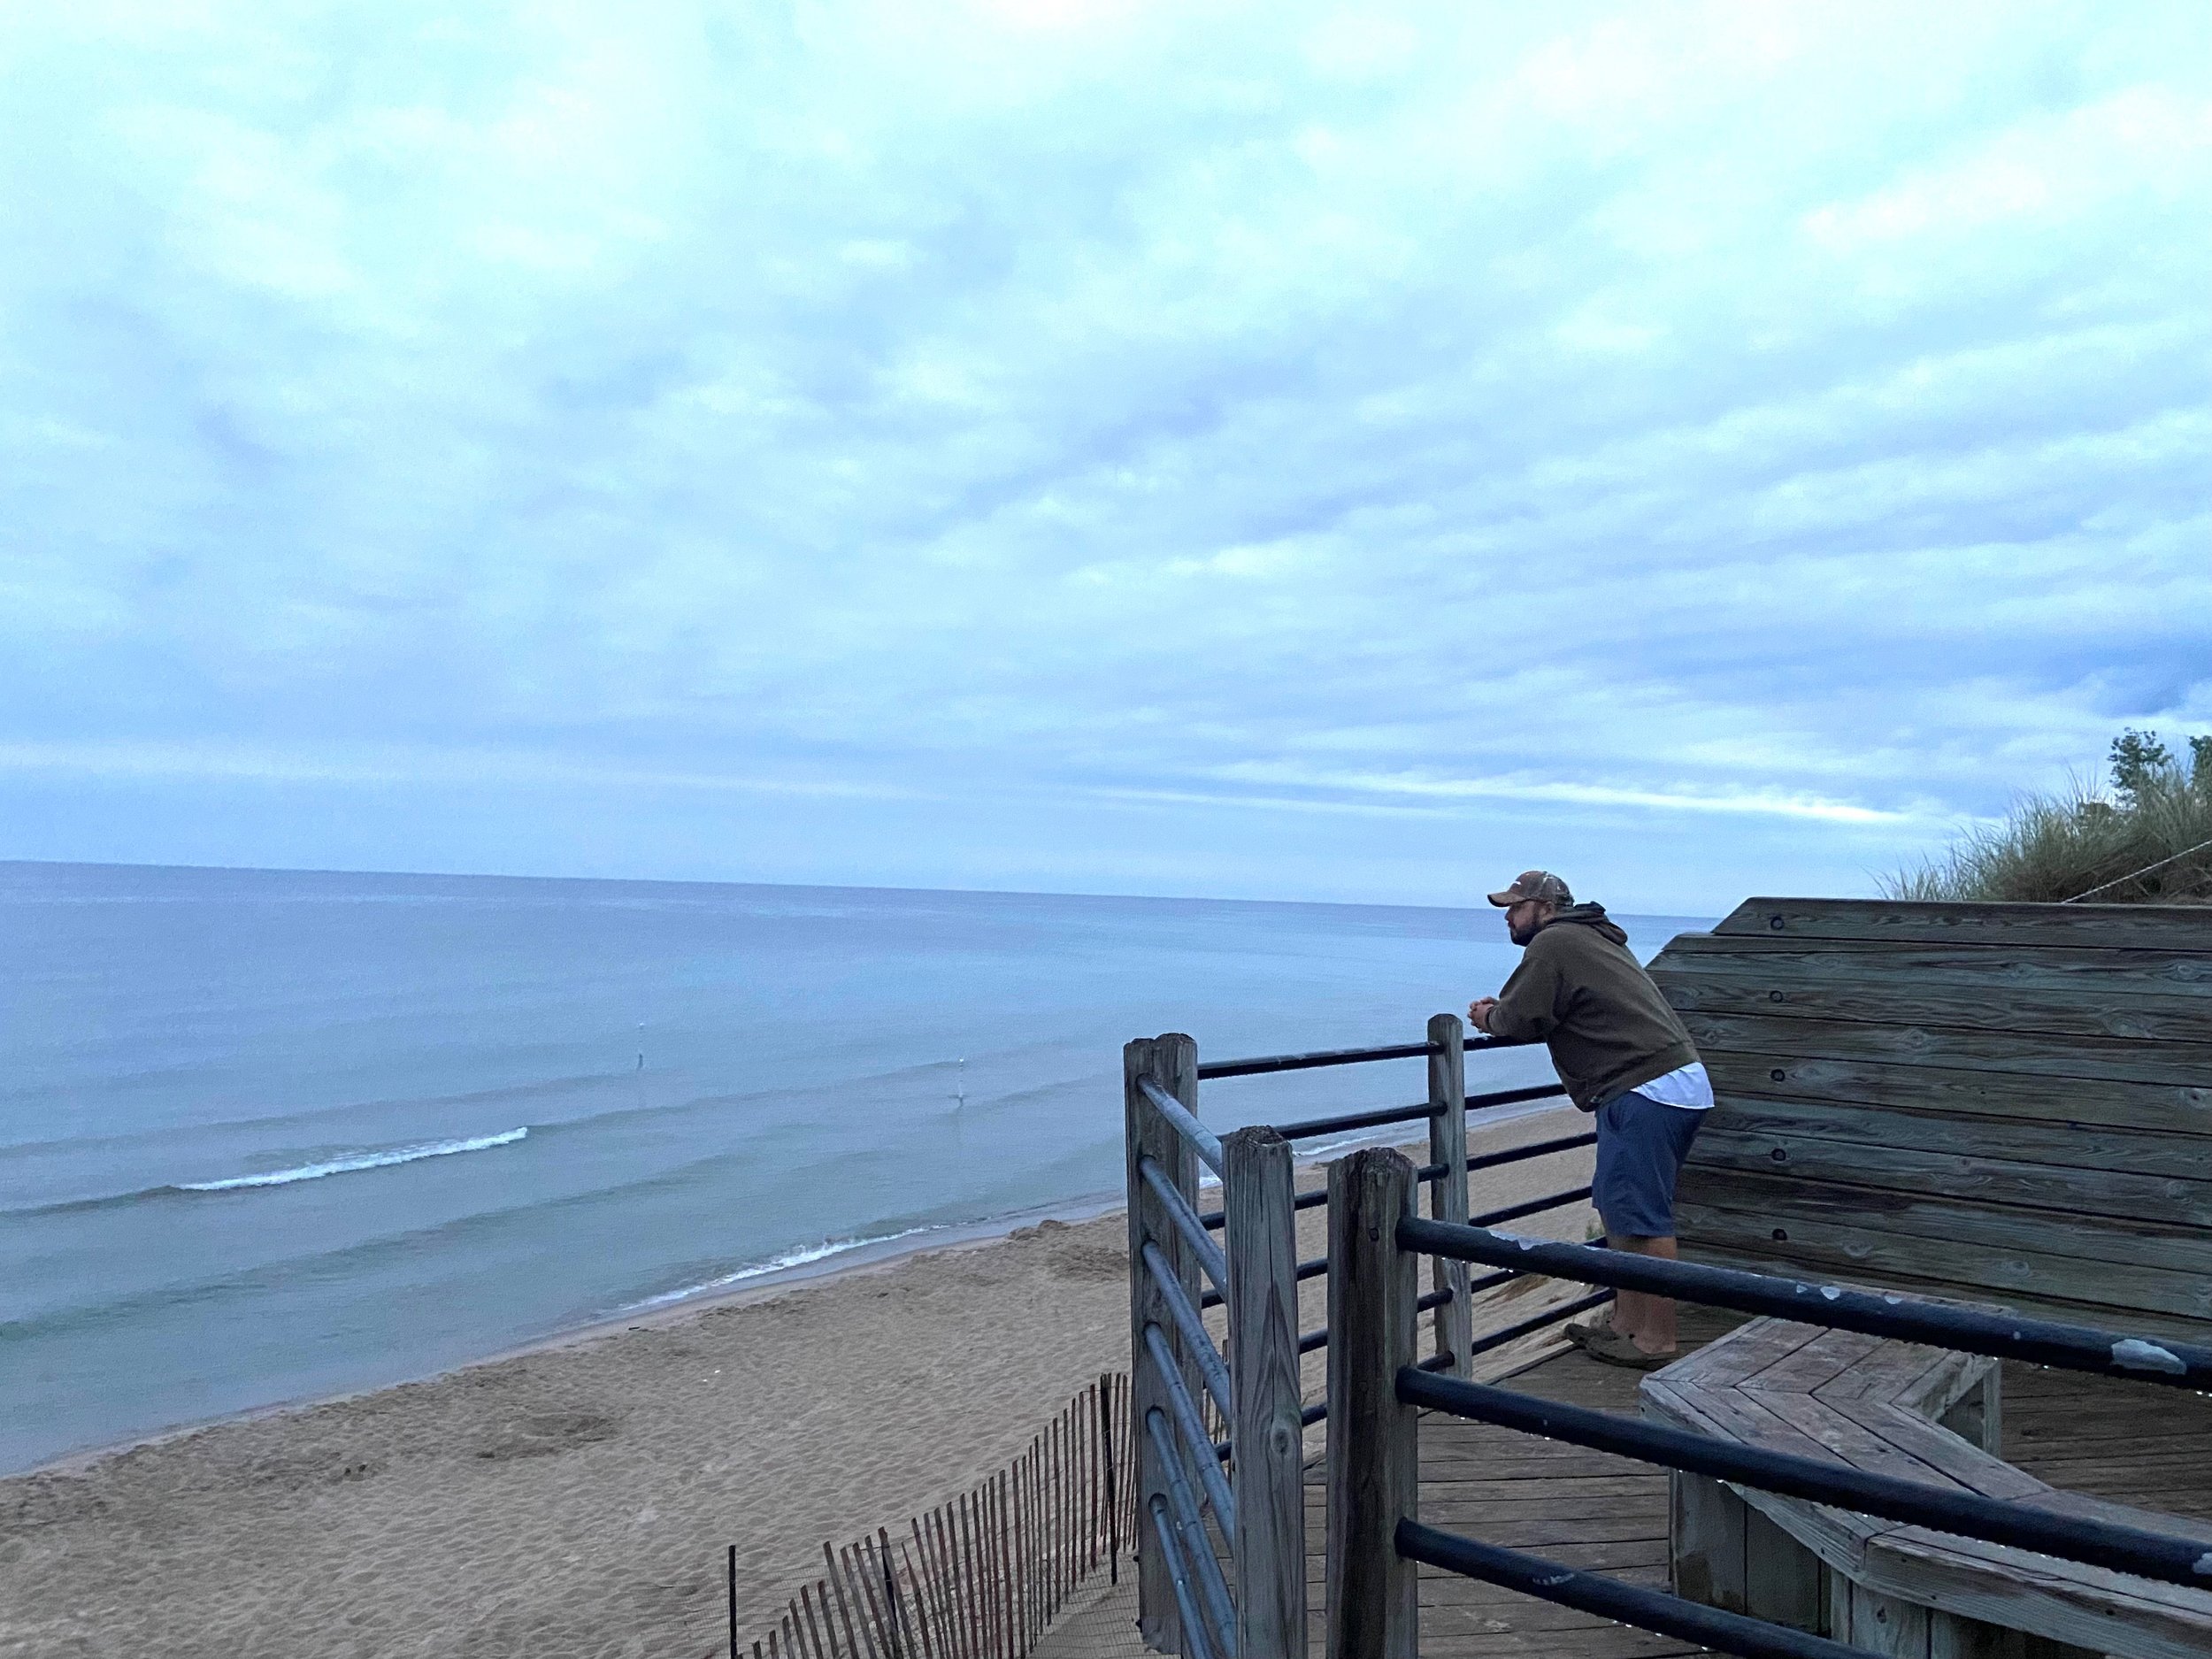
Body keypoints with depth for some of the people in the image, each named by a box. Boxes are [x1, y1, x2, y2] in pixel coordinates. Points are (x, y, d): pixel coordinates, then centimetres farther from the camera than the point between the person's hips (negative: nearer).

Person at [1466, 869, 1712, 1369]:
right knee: (1617, 1204, 17)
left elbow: (1521, 1020, -12)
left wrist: (1490, 1017, 9)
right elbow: (1553, 1014, 28)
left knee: (1641, 1216, -4)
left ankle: (1656, 1341, 3)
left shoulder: (1552, 943, -8)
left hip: (1647, 1093, -11)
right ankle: (1628, 1320, 24)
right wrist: (1501, 1012, 16)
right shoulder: (1590, 937, 23)